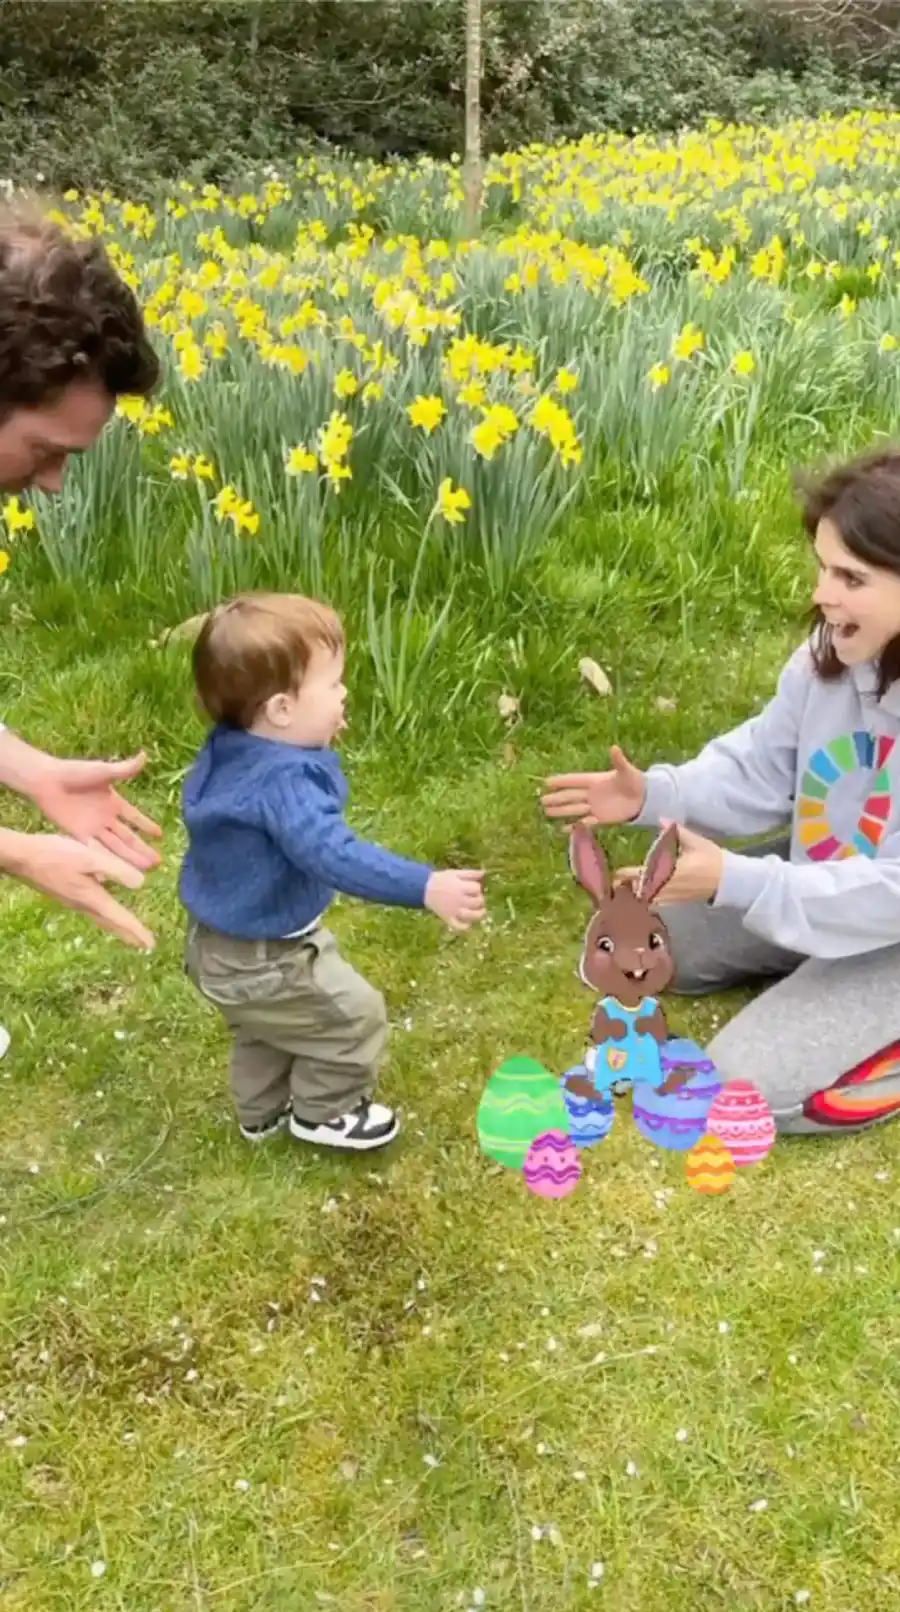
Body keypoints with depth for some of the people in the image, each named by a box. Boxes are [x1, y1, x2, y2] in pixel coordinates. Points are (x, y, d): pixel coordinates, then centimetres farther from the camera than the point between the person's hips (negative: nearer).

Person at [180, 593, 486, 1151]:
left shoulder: (232, 750, -7)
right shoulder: (283, 782, -37)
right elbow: (335, 855, -47)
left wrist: (314, 743, 19)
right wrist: (426, 887, -51)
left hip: (220, 944, 9)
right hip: (264, 960, -9)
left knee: (263, 1029, 32)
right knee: (355, 1016, 10)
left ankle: (264, 1113, 52)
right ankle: (323, 1113, 30)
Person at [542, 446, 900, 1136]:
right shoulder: (832, 654, -12)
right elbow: (760, 767, -3)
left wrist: (735, 881, -39)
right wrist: (653, 795, -20)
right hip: (827, 877, 7)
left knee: (742, 1085, -13)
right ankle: (807, 974, 20)